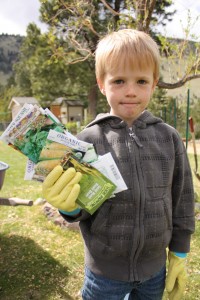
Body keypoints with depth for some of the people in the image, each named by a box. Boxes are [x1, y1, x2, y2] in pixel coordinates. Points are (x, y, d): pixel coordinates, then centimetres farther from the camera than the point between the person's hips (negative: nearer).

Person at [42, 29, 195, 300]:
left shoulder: (169, 137, -7)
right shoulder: (89, 139, -14)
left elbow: (182, 200, 1)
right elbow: (82, 207, -8)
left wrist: (180, 255, 6)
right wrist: (69, 205, -30)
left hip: (154, 268, 2)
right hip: (104, 270, -1)